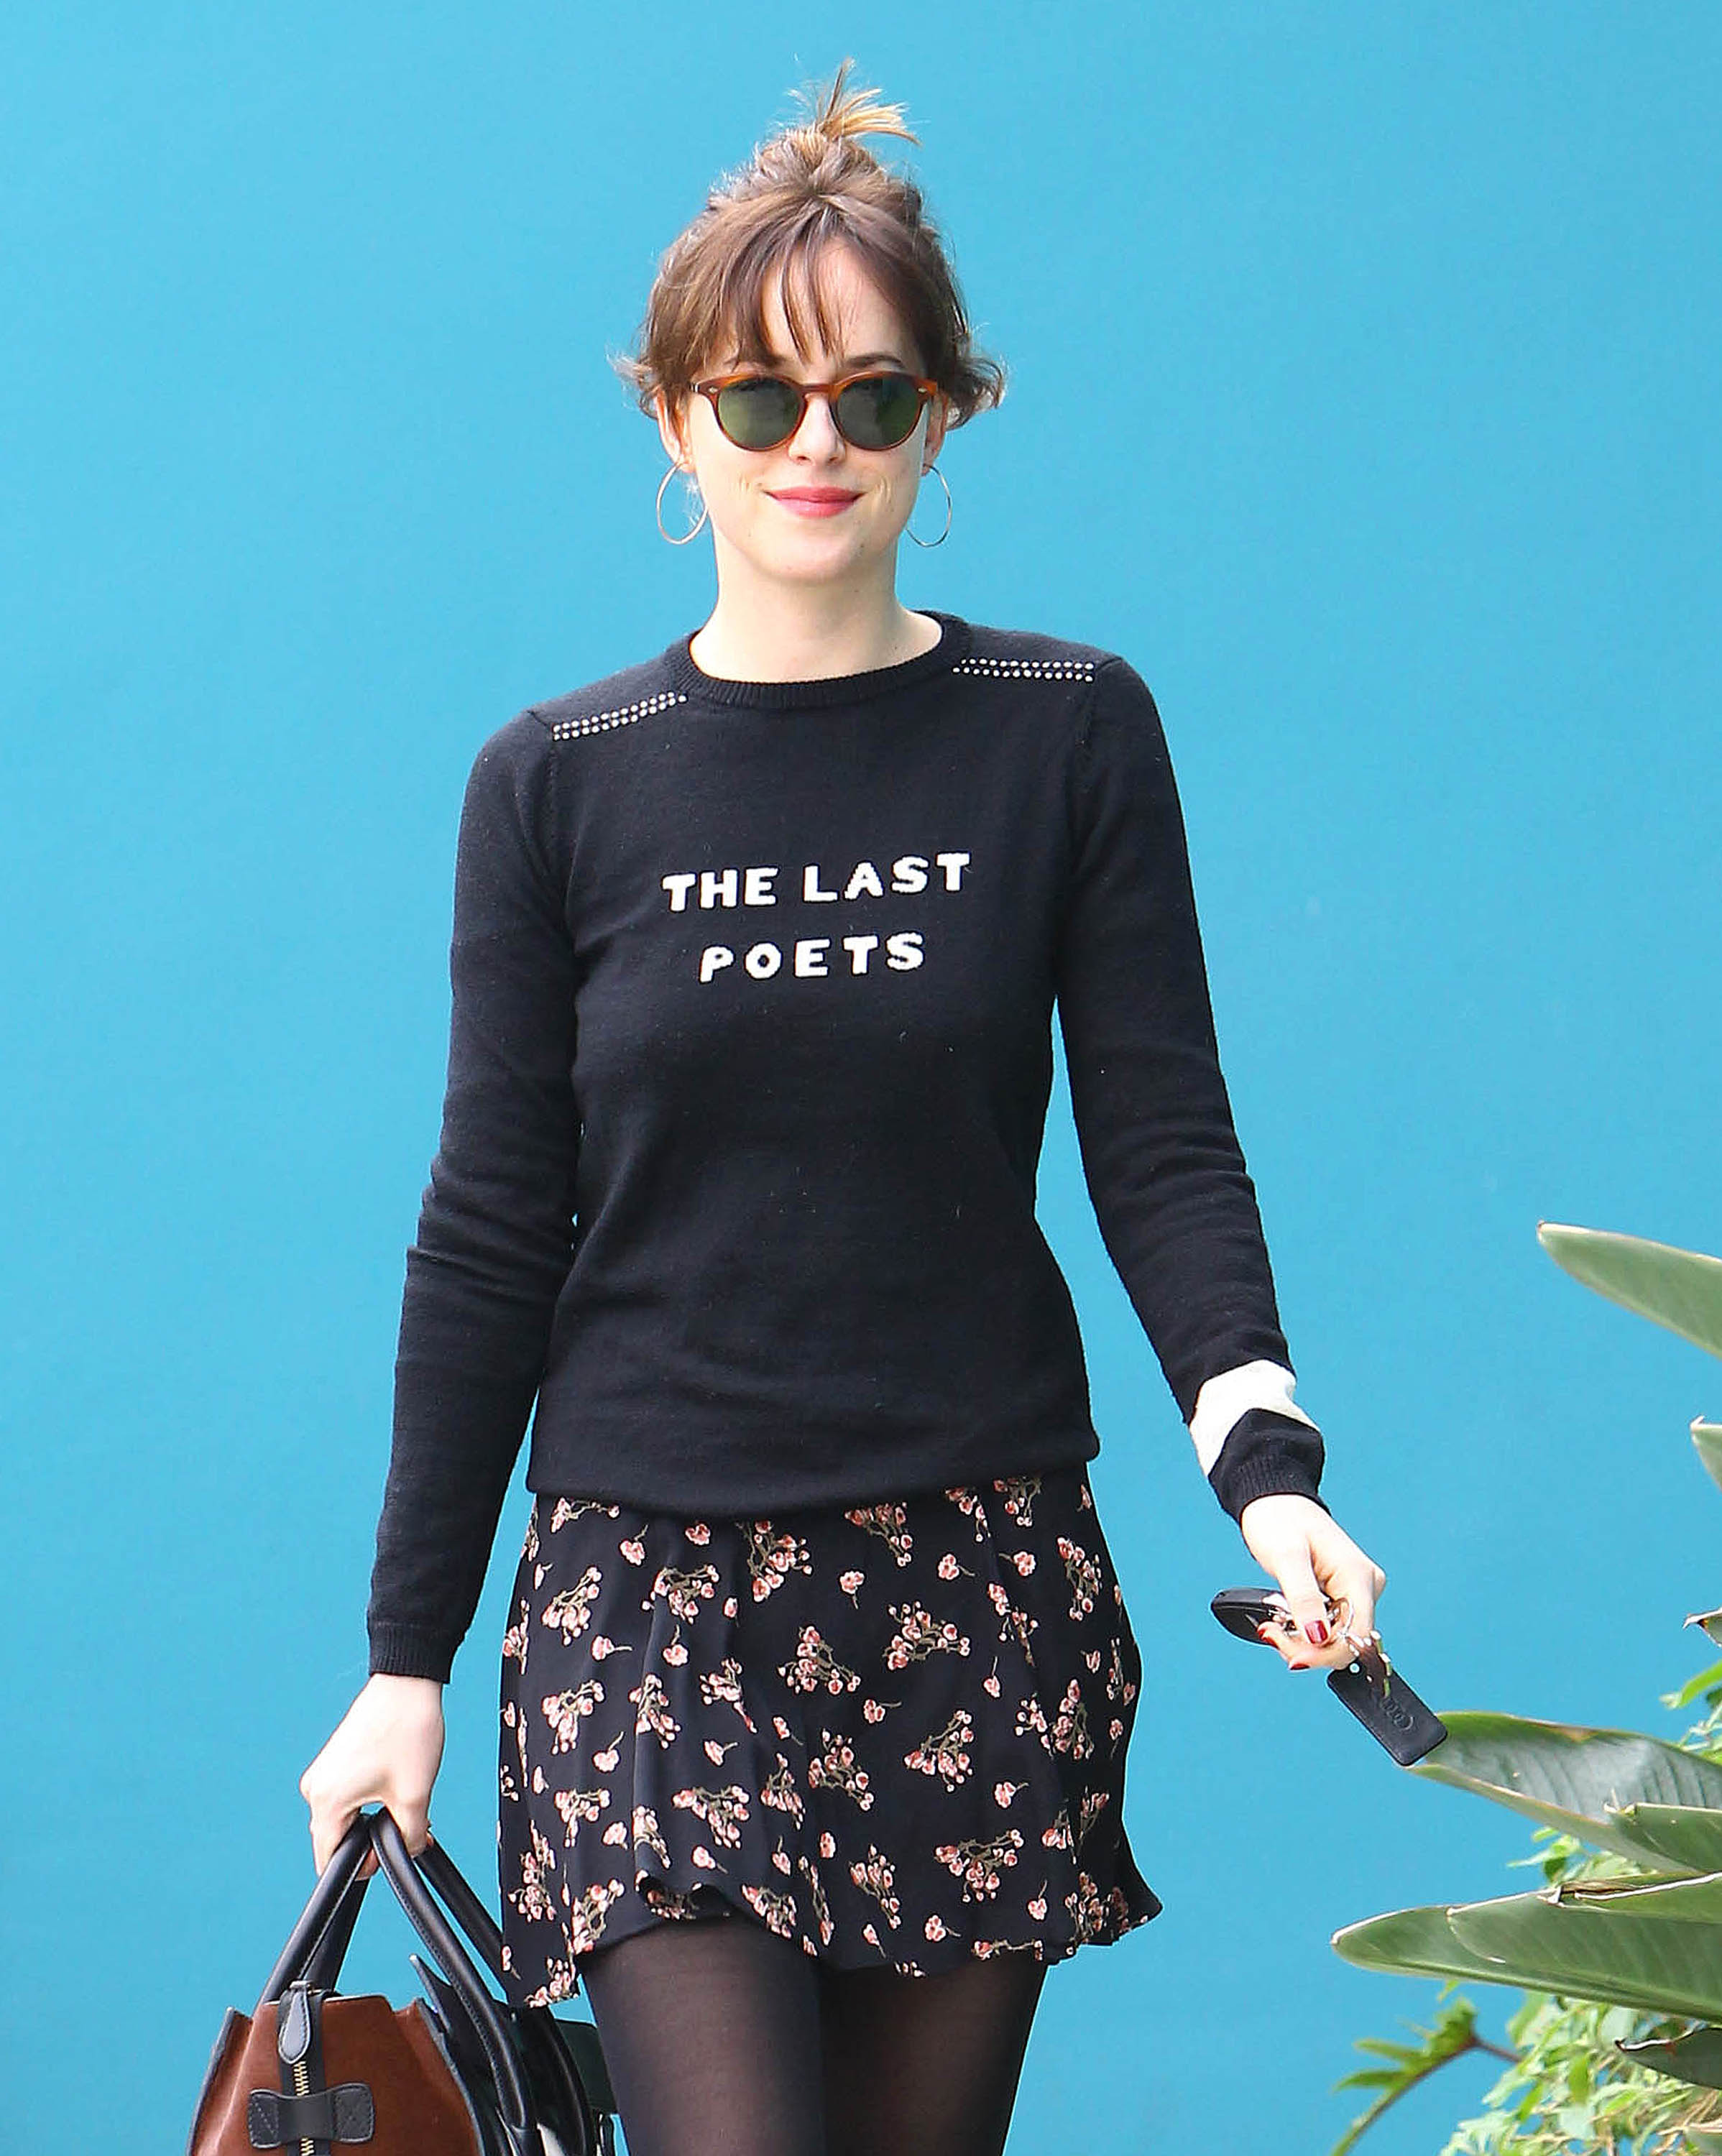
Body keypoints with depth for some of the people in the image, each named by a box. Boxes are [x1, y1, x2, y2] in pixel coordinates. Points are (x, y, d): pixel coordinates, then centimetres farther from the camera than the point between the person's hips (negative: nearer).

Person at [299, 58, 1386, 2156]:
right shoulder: (558, 783, 5)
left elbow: (1165, 1144, 0)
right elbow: (489, 1236, 7)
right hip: (648, 1581, 0)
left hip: (979, 1581, 1)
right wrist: (407, 1659, 5)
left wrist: (1262, 1451, -18)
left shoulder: (1070, 737, 4)